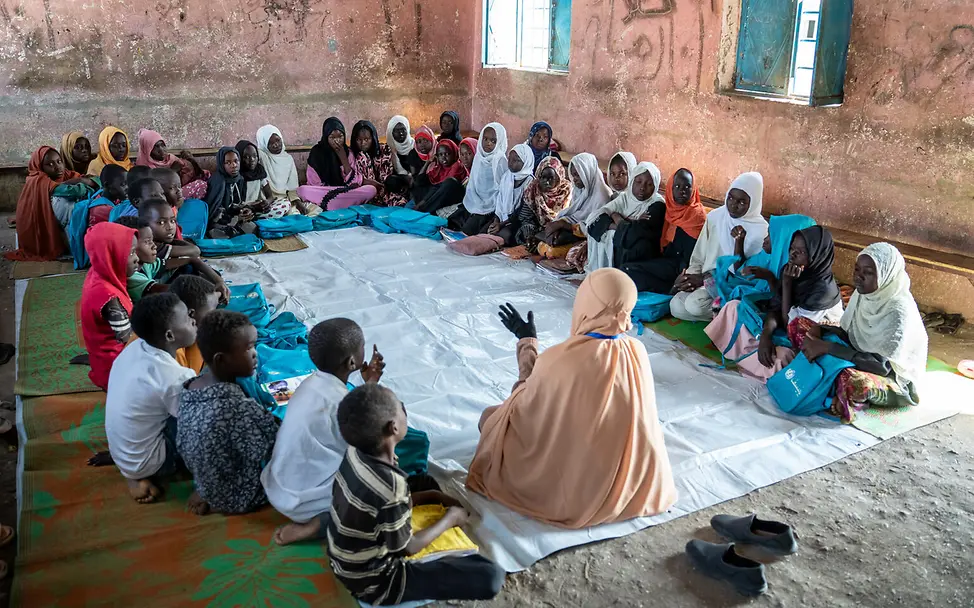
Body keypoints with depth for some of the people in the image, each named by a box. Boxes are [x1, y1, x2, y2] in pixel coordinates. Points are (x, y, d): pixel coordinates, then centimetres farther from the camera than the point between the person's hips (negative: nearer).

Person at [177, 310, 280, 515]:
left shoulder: (189, 388, -10)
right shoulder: (241, 410, -36)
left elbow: (182, 446, 4)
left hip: (208, 486, 8)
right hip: (238, 499, -8)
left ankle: (210, 496, 9)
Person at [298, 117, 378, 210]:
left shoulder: (348, 152, 7)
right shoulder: (316, 152, -1)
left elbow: (354, 181, -3)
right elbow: (315, 183, -6)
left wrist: (343, 158, -10)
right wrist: (346, 188, -13)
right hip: (322, 193, -3)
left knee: (371, 190, -23)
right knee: (303, 190, -34)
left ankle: (328, 206, -25)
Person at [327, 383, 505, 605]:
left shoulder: (357, 454, -11)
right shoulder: (389, 487, -35)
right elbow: (408, 547, -19)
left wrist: (434, 496, 2)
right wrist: (450, 519, -5)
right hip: (375, 583, -8)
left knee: (427, 484, 22)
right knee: (492, 577, -15)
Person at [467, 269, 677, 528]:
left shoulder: (560, 359, -29)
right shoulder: (637, 351, -14)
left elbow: (528, 403, -7)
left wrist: (527, 341, 3)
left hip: (573, 486, -5)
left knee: (491, 417, 13)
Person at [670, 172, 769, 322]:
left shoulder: (760, 230, -12)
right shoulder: (715, 216, 2)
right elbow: (699, 256, 7)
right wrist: (690, 277, -10)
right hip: (708, 279, 6)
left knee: (695, 304, -31)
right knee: (676, 307, -19)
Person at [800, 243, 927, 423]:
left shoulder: (899, 311, -27)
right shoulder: (863, 293, -5)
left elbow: (881, 365, -32)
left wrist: (827, 347, -34)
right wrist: (819, 330, -17)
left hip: (892, 379, -7)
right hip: (859, 359, 8)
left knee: (852, 381, -43)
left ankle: (851, 401, -9)